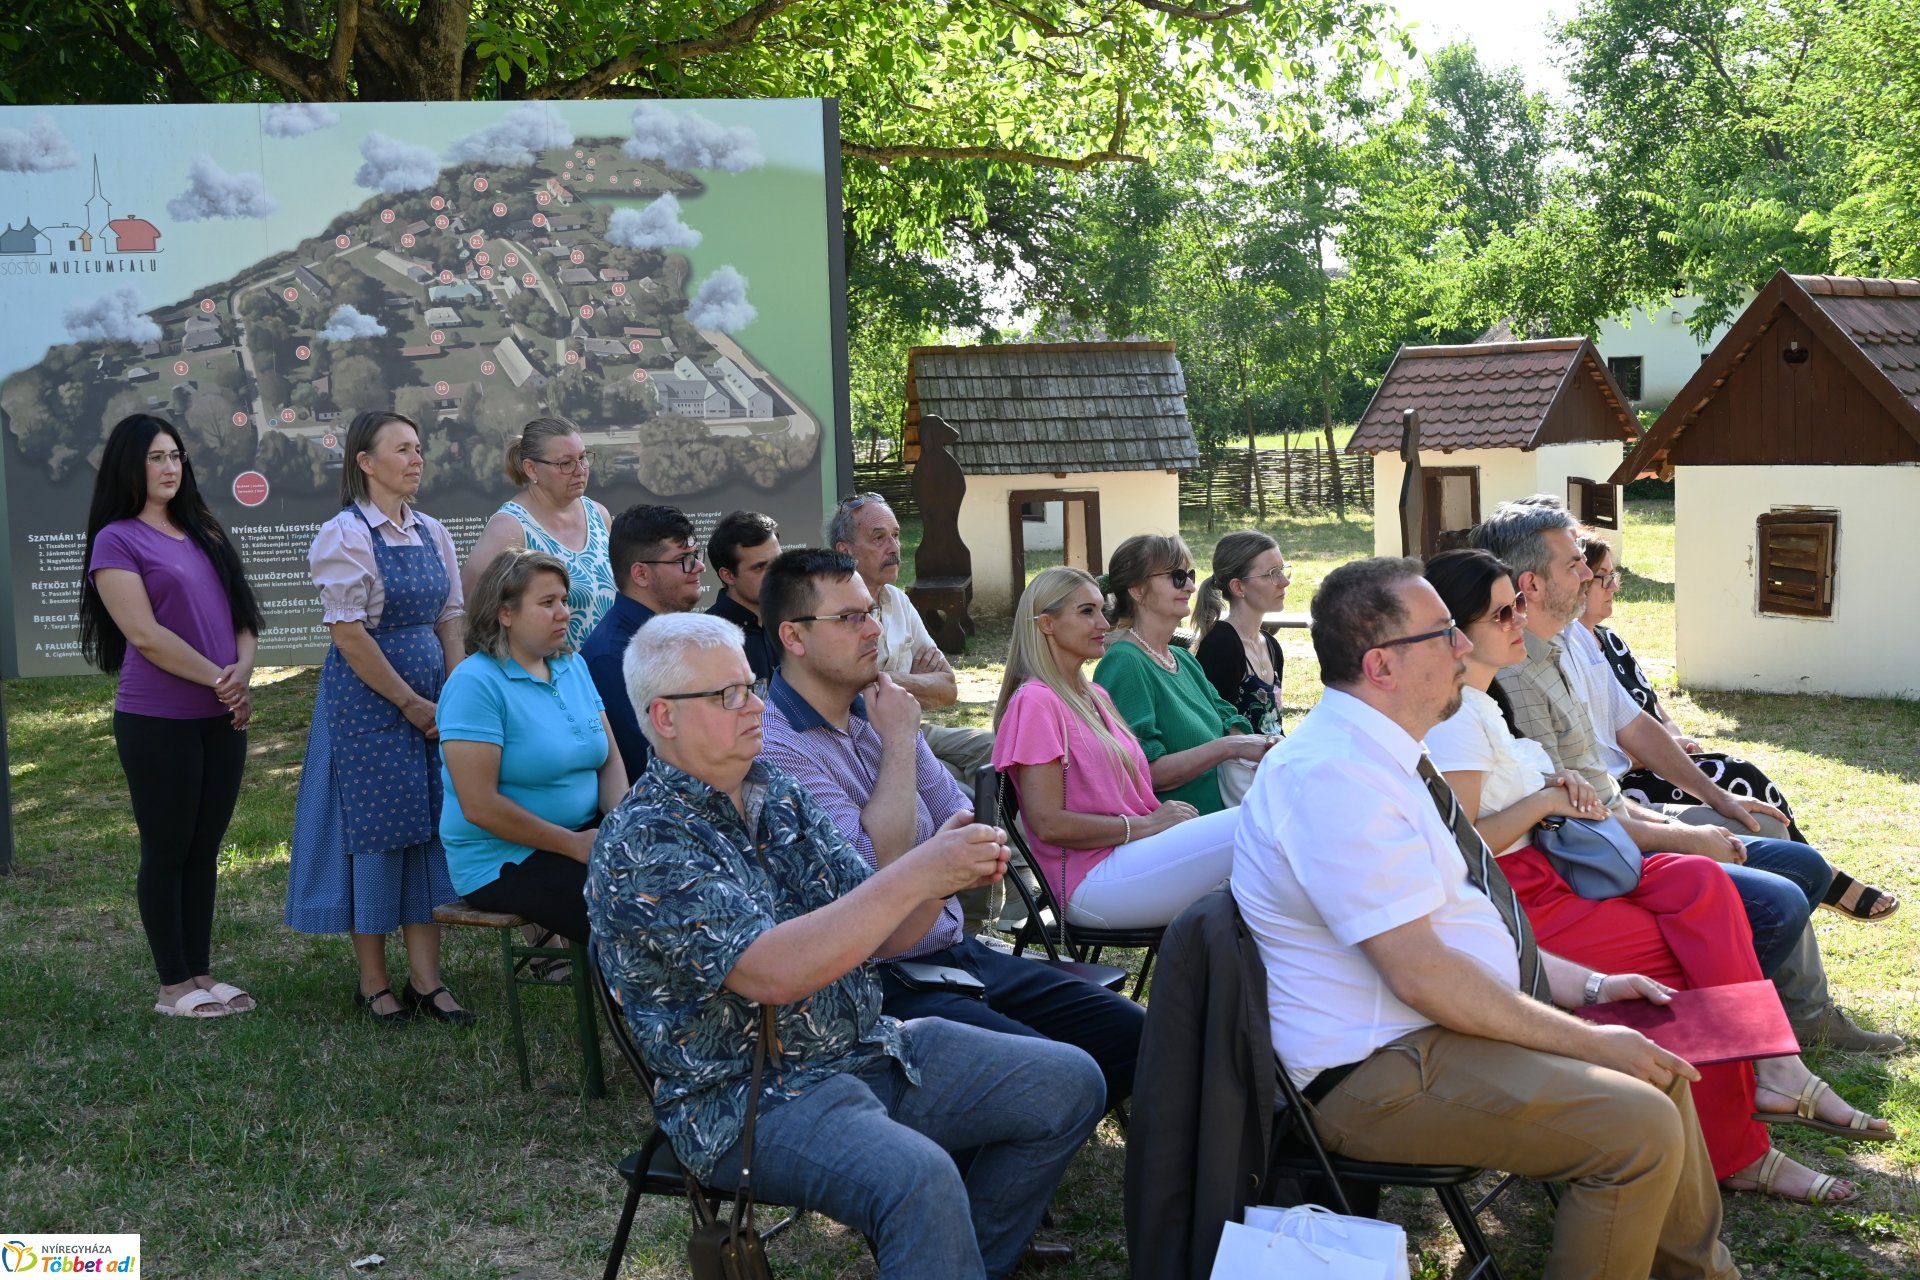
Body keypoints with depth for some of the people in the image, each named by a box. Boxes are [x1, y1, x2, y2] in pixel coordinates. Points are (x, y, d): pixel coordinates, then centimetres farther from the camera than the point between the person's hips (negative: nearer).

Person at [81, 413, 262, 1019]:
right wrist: (219, 680, -14)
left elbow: (240, 611, 12)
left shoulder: (203, 531, 14)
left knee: (204, 849, 11)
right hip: (159, 720, -6)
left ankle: (201, 974, 20)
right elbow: (145, 635, -14)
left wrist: (243, 671, -8)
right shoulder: (118, 539, -6)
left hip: (221, 717, 6)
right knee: (167, 851, 3)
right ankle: (174, 987, 12)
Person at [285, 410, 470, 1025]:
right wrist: (411, 703, -13)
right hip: (367, 698, -6)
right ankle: (373, 982, 13)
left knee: (431, 828, 6)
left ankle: (426, 977, 14)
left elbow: (451, 620, 10)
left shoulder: (432, 532, 9)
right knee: (374, 831, 0)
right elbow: (348, 634, -14)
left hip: (433, 697, 6)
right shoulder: (345, 535, -10)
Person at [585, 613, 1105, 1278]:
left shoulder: (777, 793, 8)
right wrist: (915, 874, -29)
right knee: (919, 1177, -34)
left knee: (1069, 1084, 6)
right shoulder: (641, 843, -17)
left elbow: (871, 927, 9)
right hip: (747, 1100, -8)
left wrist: (943, 874, -11)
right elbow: (772, 972, -28)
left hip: (866, 1045, 9)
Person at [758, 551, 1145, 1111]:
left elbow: (963, 820, 12)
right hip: (889, 988, -8)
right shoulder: (775, 747, -15)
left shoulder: (873, 711, 12)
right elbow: (882, 863, -19)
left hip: (959, 952, 8)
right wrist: (899, 740, -11)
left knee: (1135, 1034, -3)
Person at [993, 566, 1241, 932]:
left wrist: (1165, 811, 0)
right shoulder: (1035, 701, -9)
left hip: (1136, 853, 9)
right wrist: (1147, 824, -11)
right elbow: (1049, 824, -15)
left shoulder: (1094, 696, 20)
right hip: (1093, 881, -9)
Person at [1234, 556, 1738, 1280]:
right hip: (1377, 1075, -11)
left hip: (1440, 1029, 11)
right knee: (1640, 1125, -18)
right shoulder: (1332, 777, -24)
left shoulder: (1380, 755, 9)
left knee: (1658, 1069, 13)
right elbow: (1422, 972, -26)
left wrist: (1591, 986, 11)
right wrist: (1590, 1042, -19)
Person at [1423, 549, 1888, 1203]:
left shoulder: (1480, 701, 16)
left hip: (1542, 869, 9)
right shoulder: (1454, 714, -15)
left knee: (1699, 883, -9)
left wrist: (1554, 784, 4)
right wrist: (1544, 802, -13)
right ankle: (1737, 1153, -2)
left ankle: (1772, 1068, -15)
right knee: (1697, 959, -12)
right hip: (1511, 899, -9)